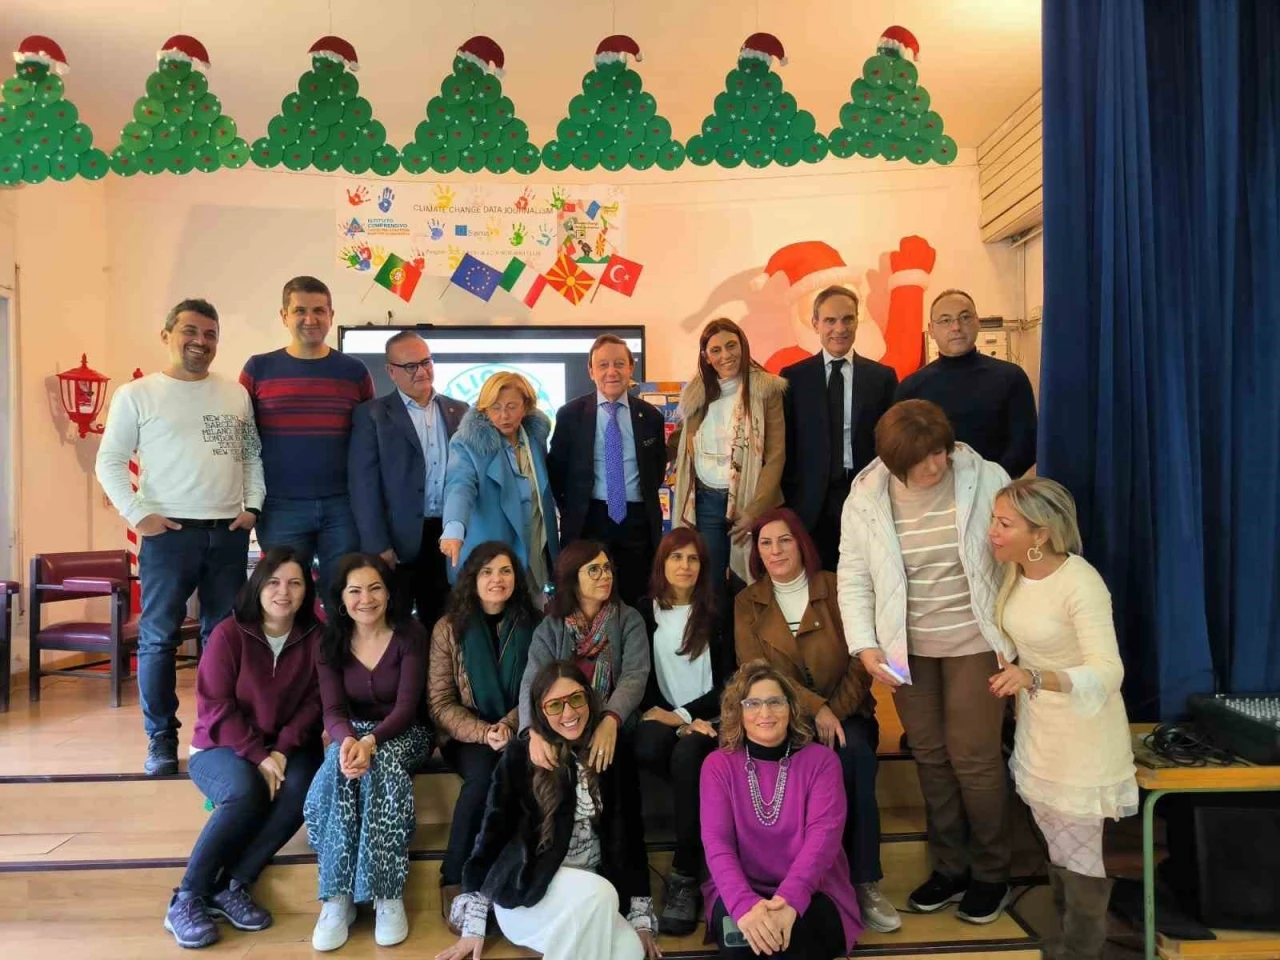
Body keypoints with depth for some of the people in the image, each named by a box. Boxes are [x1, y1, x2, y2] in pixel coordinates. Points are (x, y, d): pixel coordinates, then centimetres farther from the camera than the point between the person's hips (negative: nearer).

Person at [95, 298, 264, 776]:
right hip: (169, 533, -3)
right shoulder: (136, 394, 0)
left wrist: (253, 506, 3)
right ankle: (161, 740, 12)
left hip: (229, 533, 3)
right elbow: (110, 461, -1)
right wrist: (137, 514, -9)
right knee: (158, 639, 0)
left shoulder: (236, 394, 10)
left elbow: (252, 455, 14)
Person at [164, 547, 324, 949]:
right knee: (245, 792, -33)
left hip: (287, 748, 3)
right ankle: (187, 898, -19)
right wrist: (258, 756, -22)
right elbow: (216, 708, -12)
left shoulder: (316, 638, 0)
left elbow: (315, 702, -3)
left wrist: (282, 750, -18)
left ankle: (232, 887, -19)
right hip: (222, 746, -2)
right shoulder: (228, 634, -9)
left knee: (299, 789, -29)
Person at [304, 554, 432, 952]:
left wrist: (372, 741, -34)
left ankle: (388, 894, -31)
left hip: (403, 734, -2)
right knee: (341, 764, -33)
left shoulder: (410, 634, -8)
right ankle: (337, 895, -30)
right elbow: (332, 709, -9)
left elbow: (406, 705, -14)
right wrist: (348, 740, -33)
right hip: (350, 733, 2)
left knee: (380, 764, -36)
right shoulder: (331, 640, 0)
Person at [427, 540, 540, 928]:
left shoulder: (532, 624, 3)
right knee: (483, 774, -32)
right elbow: (440, 703, -3)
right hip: (467, 736, -1)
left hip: (517, 733, 1)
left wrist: (508, 727, -17)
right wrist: (483, 733, -19)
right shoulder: (449, 628, 0)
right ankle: (454, 878, -16)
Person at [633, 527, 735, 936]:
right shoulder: (643, 612, 10)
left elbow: (727, 682, 3)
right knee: (647, 750, -34)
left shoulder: (717, 614, 7)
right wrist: (669, 716, -11)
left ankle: (686, 875, -26)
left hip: (707, 718, -1)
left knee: (686, 758, -35)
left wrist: (684, 714, -9)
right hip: (663, 716, 2)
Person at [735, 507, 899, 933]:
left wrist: (835, 713, -18)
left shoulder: (837, 588, 1)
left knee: (854, 750, -32)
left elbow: (861, 660, -4)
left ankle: (864, 881, -21)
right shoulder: (748, 602, 4)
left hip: (844, 714, 1)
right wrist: (815, 709, -21)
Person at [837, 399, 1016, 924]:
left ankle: (991, 871, 26)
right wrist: (865, 646, -12)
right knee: (930, 757, 13)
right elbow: (853, 579, -2)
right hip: (908, 647, 3)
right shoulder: (865, 498, -7)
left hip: (974, 641, -2)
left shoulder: (986, 479, -12)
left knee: (973, 757, 3)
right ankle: (949, 866, 32)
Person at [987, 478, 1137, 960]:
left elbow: (1108, 673, -36)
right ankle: (1066, 919, 47)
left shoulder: (1081, 584, -29)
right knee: (1054, 838, 24)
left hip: (1083, 731, -7)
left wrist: (1035, 679, -49)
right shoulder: (1015, 573, -6)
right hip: (1036, 722, 7)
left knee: (1079, 851, 9)